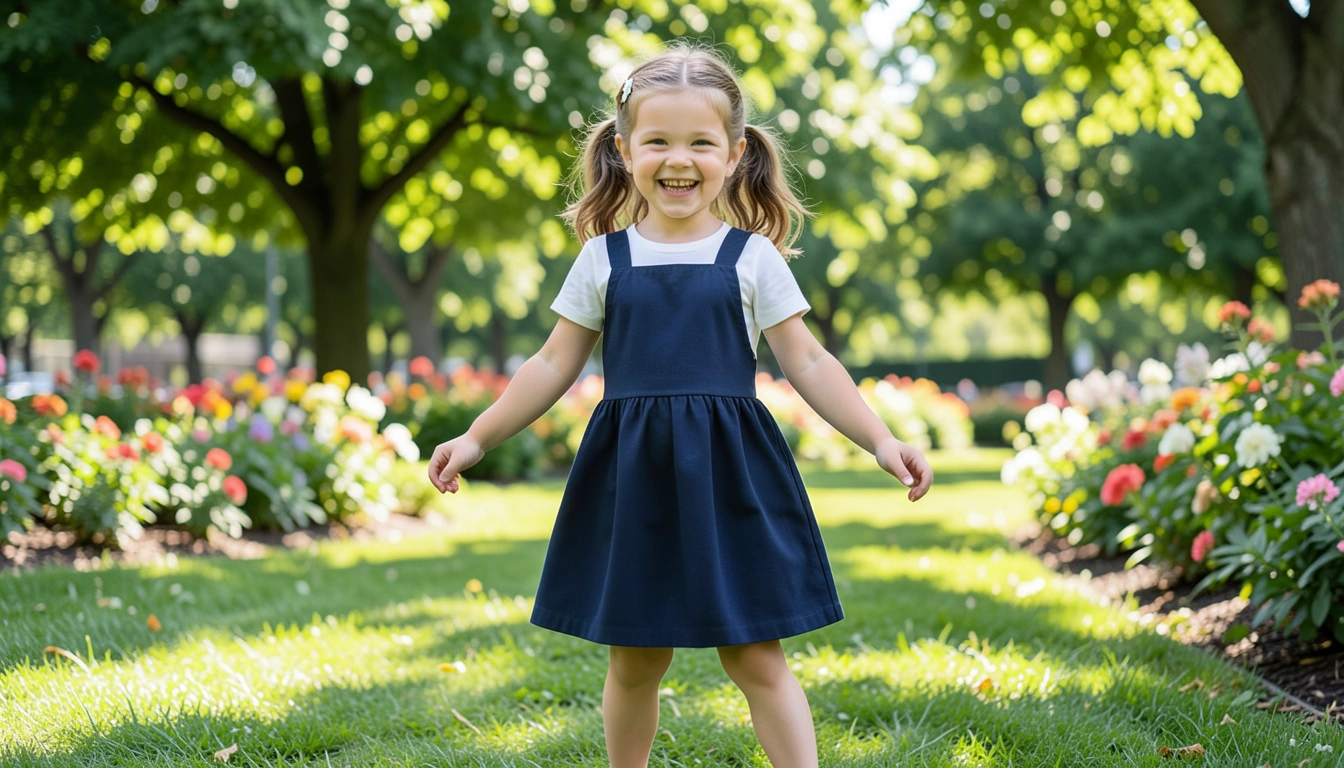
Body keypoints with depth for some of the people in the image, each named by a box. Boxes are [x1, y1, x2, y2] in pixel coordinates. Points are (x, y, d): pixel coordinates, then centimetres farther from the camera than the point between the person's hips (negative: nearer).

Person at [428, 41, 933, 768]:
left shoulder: (752, 257, 2)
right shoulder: (603, 258, 5)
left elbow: (807, 364, 2)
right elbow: (554, 367, 11)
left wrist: (882, 442, -6)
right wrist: (476, 439, 6)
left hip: (729, 477, -2)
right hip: (632, 480, 2)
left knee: (754, 655, -1)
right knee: (633, 659, 10)